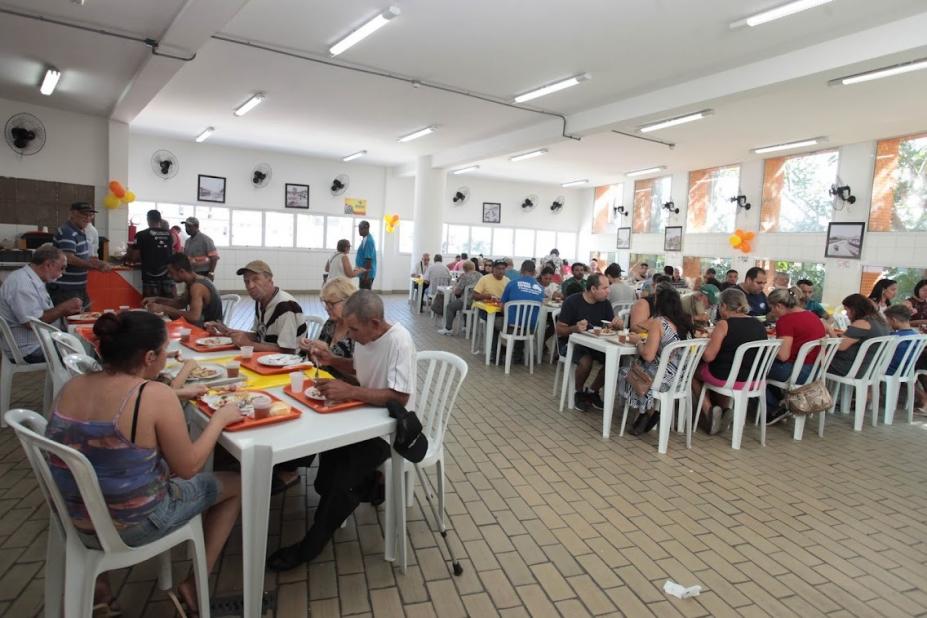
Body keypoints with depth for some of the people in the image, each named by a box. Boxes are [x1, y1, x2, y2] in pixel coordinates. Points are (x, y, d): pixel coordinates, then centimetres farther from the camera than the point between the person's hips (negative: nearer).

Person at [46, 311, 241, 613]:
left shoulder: (72, 386, -6)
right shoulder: (155, 395, -25)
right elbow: (188, 468, -16)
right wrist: (220, 418, -5)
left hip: (77, 521, 6)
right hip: (134, 525, -6)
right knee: (236, 484, 12)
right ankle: (196, 584, 18)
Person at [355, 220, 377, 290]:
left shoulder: (368, 241, -18)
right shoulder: (366, 239, 14)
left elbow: (368, 259, -22)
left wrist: (365, 276, -23)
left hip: (367, 274, -10)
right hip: (365, 273, 10)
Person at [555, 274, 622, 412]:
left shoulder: (605, 303, 0)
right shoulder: (572, 302, -14)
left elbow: (613, 325, 6)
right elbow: (559, 330, -14)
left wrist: (617, 324, -19)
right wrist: (575, 328, -35)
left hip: (595, 343, 5)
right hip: (571, 343, -5)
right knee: (586, 362, -34)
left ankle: (593, 392, 2)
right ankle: (579, 393, -2)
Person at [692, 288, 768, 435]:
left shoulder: (724, 324, -16)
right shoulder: (759, 325, 3)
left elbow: (708, 356, -18)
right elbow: (751, 354, 16)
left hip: (726, 379, -6)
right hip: (754, 380, 6)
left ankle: (708, 409, 5)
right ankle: (725, 409, 16)